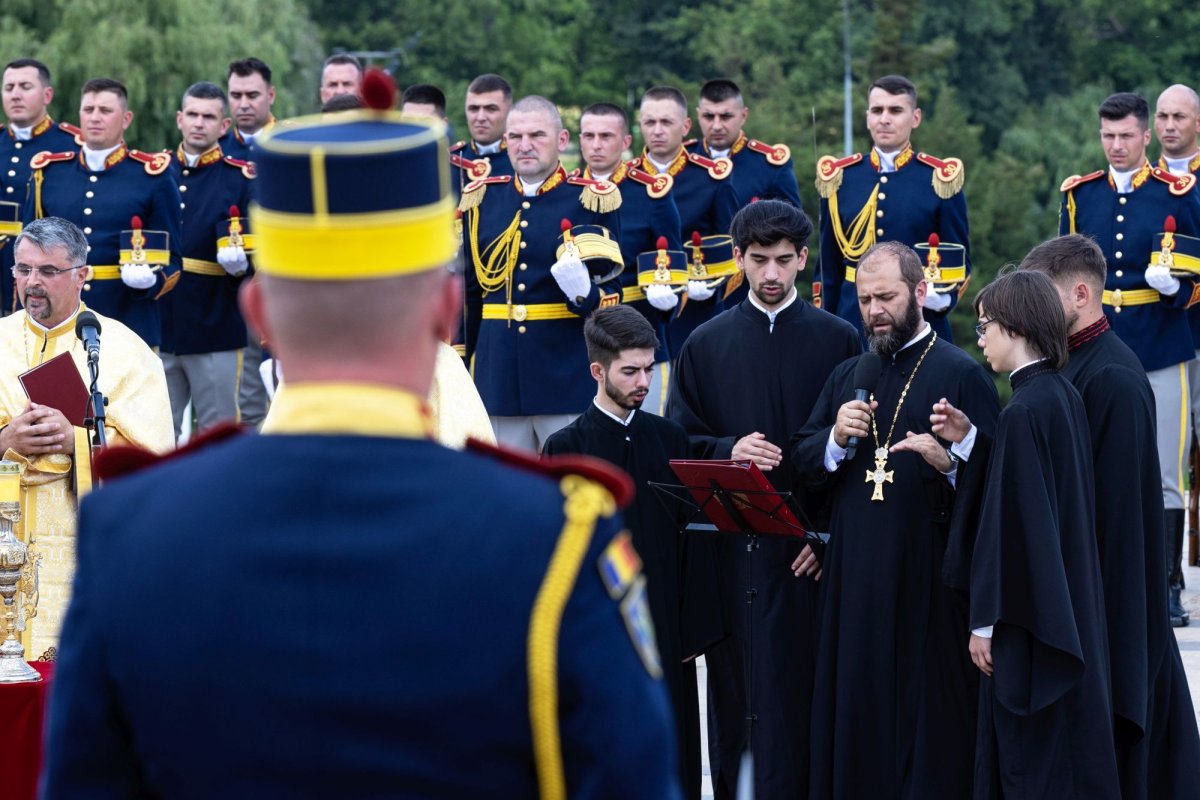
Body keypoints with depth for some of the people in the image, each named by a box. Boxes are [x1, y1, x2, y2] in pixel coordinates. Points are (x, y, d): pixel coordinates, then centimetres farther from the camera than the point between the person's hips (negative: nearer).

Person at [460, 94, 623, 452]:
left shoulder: (591, 200, 0)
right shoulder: (482, 198, 10)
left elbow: (612, 293, -1)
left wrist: (585, 294, -23)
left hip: (569, 377, -3)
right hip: (499, 375, 3)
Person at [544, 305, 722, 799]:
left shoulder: (670, 439, 6)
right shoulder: (566, 448, -3)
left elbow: (694, 537, 6)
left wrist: (696, 627, 1)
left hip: (665, 627, 3)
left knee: (673, 759, 5)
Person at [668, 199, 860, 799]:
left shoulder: (838, 341, 4)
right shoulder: (706, 346, 9)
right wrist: (729, 451, -12)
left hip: (810, 542, -1)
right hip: (732, 543, 1)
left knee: (801, 687, -4)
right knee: (734, 684, 3)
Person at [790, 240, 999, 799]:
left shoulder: (960, 375, -2)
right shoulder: (847, 376, 16)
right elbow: (802, 465, 12)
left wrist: (949, 463, -27)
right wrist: (837, 439, -7)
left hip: (927, 579, -5)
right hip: (853, 579, 5)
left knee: (927, 712, -3)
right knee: (855, 719, 6)